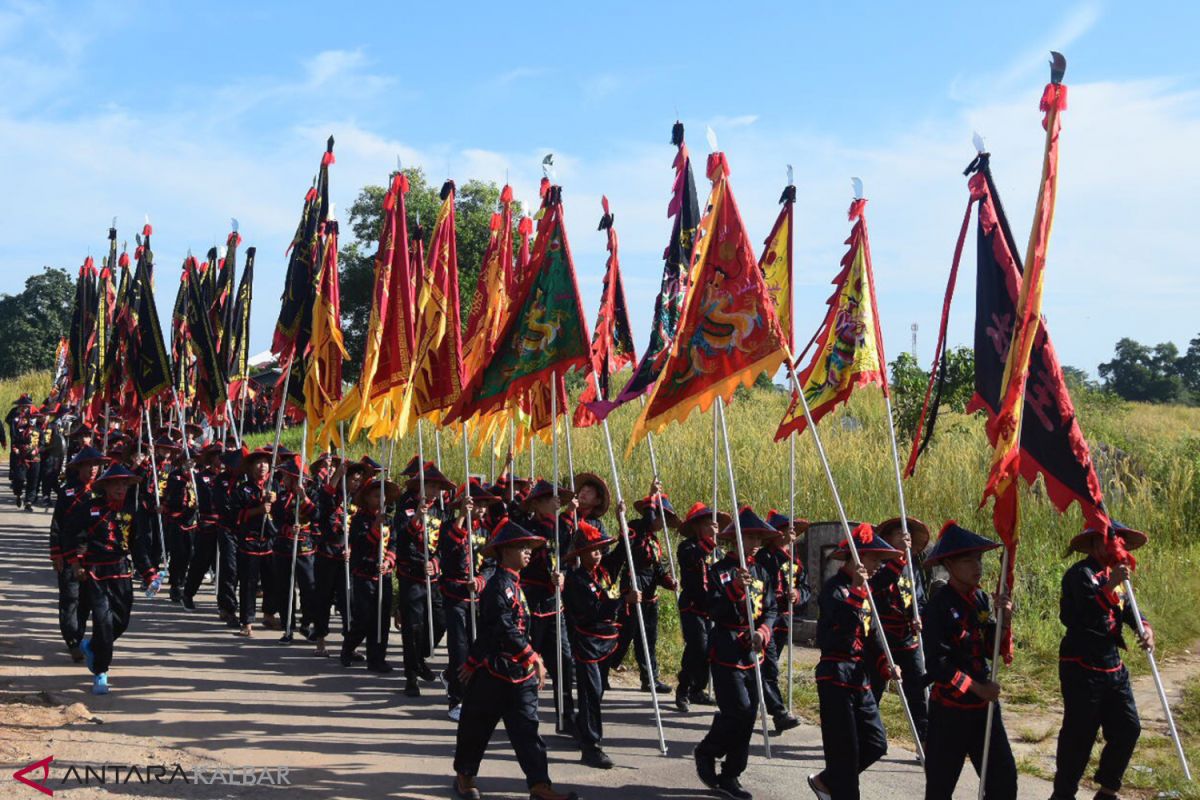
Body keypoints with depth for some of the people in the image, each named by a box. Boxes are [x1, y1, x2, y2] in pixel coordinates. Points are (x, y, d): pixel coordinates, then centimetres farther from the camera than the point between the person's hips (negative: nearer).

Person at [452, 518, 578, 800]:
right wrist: (534, 658, -21)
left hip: (519, 671, 8)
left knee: (526, 728, 1)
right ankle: (464, 776, 25)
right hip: (495, 670, -8)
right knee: (478, 724, 8)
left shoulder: (513, 584, 13)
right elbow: (505, 630, -23)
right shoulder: (498, 586, -17)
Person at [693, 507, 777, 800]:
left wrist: (763, 631, -10)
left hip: (752, 653, 6)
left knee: (748, 716, 5)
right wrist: (736, 588, -29)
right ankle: (706, 752, 12)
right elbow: (715, 610, -15)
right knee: (738, 711, -14)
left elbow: (771, 609, 9)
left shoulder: (760, 572, 11)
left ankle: (730, 776, 15)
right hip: (726, 652, -6)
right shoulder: (719, 571, -7)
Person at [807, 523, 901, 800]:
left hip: (860, 675, 9)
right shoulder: (834, 588, -12)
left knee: (876, 744, 10)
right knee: (844, 750, -5)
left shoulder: (865, 591, 14)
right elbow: (844, 625, -27)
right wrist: (856, 590, -30)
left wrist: (886, 666, 5)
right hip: (836, 675, -8)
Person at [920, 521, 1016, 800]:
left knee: (1004, 776, 5)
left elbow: (991, 650, 8)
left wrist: (1003, 621, -8)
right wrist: (977, 688, -17)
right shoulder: (939, 606, -16)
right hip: (950, 707, -6)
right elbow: (937, 664, -19)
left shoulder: (980, 599, 6)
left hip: (984, 703, 6)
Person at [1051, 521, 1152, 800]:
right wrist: (1111, 585, -30)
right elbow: (1085, 615, -25)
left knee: (1128, 729, 10)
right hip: (1082, 668, -9)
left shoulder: (1113, 573, 14)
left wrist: (1145, 628, -10)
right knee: (1079, 735, -3)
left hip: (1113, 667, 9)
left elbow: (1127, 610, 10)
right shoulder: (1081, 573, -13)